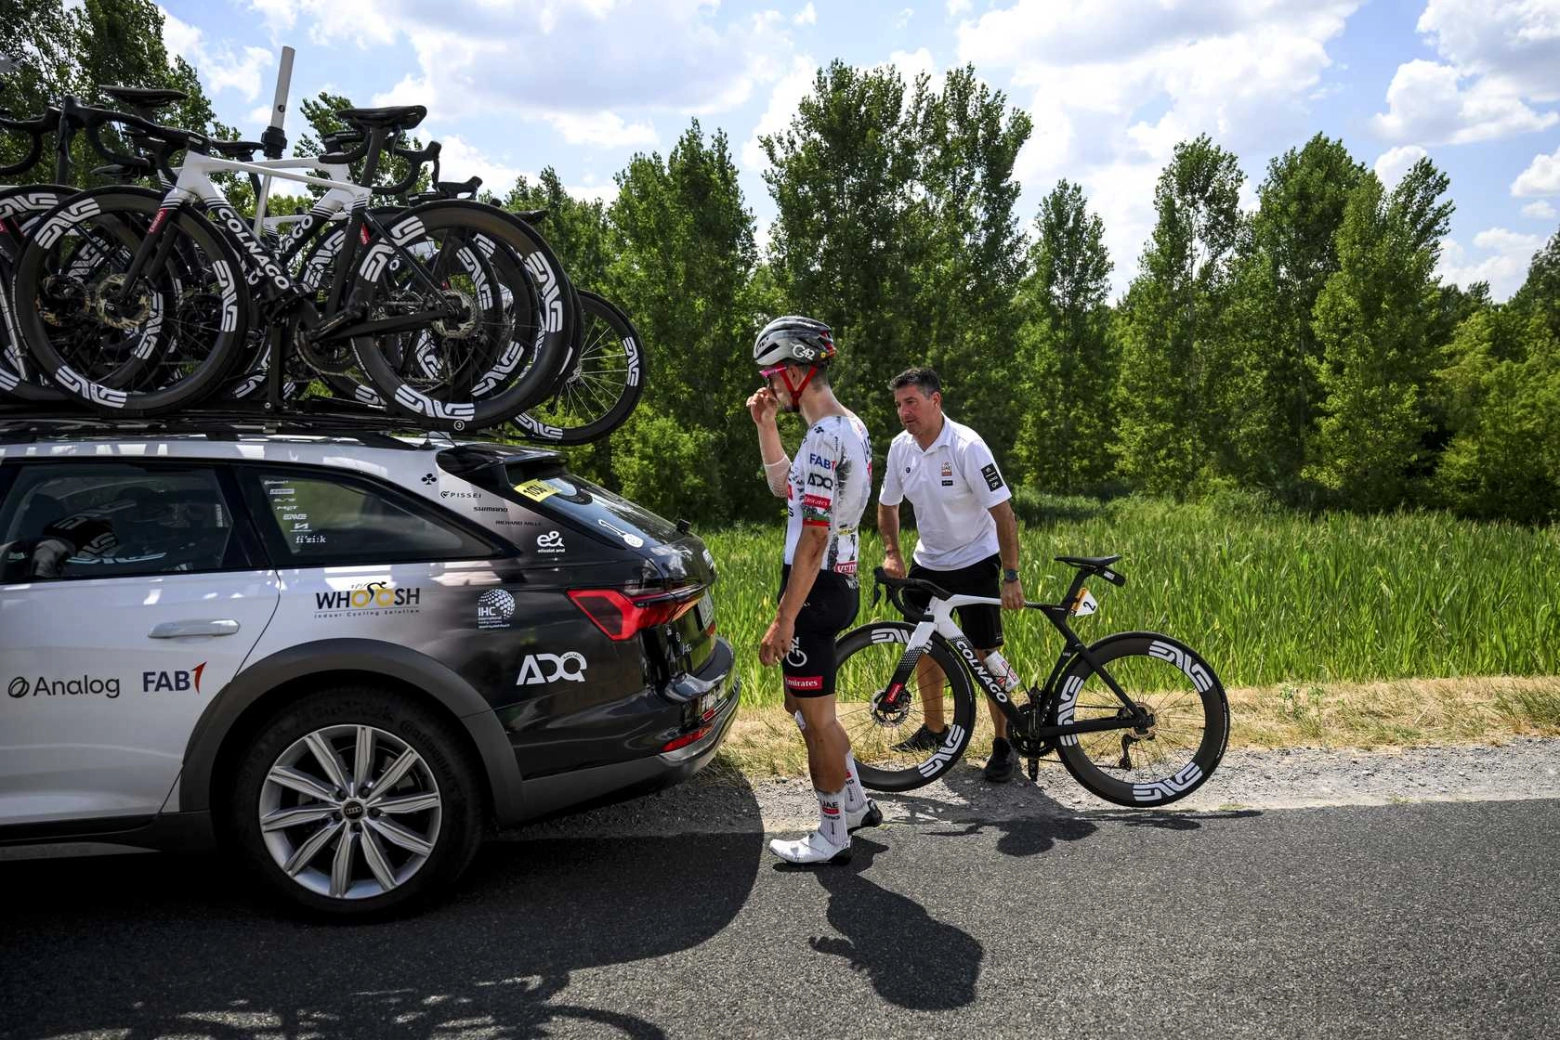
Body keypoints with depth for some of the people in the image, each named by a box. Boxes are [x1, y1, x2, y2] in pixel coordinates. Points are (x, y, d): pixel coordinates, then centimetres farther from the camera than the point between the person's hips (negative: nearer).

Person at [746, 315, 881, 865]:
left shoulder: (823, 438, -21)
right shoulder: (851, 428, 11)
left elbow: (813, 538, -24)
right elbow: (785, 487, 22)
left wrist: (783, 620, -22)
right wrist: (766, 425, 11)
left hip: (815, 589, -10)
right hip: (839, 580, 10)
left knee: (816, 716, 3)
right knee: (802, 703, 21)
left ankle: (832, 836, 16)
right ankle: (855, 804, 32)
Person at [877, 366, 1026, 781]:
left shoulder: (966, 446, -23)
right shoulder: (900, 447, -5)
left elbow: (1003, 512, -22)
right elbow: (888, 503, 11)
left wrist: (1011, 577, -23)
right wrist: (891, 552, -2)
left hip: (975, 562, -6)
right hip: (927, 562, 6)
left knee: (985, 655, -4)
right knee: (923, 647, 10)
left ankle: (1004, 744, 9)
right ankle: (933, 729, 29)